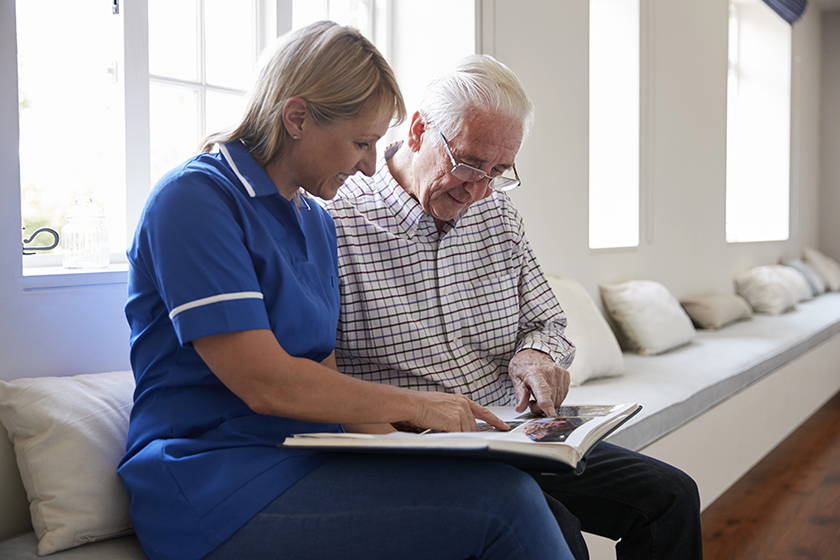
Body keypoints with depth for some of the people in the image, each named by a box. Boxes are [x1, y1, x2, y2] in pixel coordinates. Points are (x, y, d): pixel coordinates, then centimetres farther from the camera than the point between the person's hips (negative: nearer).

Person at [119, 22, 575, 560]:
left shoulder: (318, 223, 16)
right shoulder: (195, 197, -10)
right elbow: (264, 384, -18)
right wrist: (414, 405, -10)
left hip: (306, 464, 7)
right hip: (216, 482, -7)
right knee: (501, 498, -23)